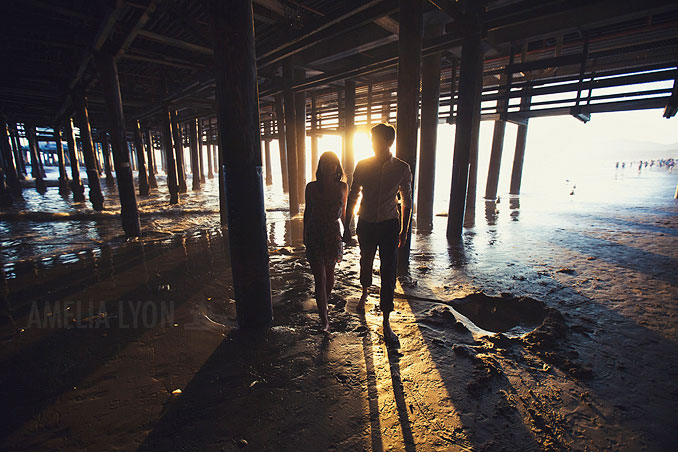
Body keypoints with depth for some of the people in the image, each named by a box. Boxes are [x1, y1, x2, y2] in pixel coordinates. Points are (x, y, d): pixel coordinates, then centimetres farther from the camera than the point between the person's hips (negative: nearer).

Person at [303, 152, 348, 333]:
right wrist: (305, 235, 12)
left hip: (333, 235, 2)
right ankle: (324, 320, 7)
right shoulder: (311, 187, -3)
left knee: (329, 274, 17)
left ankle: (324, 301, 45)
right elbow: (307, 212, 7)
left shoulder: (343, 187, -1)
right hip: (315, 236, -2)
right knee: (320, 278, -3)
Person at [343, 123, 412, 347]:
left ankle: (386, 323, 10)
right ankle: (364, 294, 51)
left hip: (389, 225, -2)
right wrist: (347, 227, 4)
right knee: (365, 263, 19)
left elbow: (406, 201, 4)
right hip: (366, 224, 2)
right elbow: (352, 196, 4)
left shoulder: (402, 169, -6)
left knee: (389, 274, -3)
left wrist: (404, 231, 7)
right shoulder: (362, 166, -4)